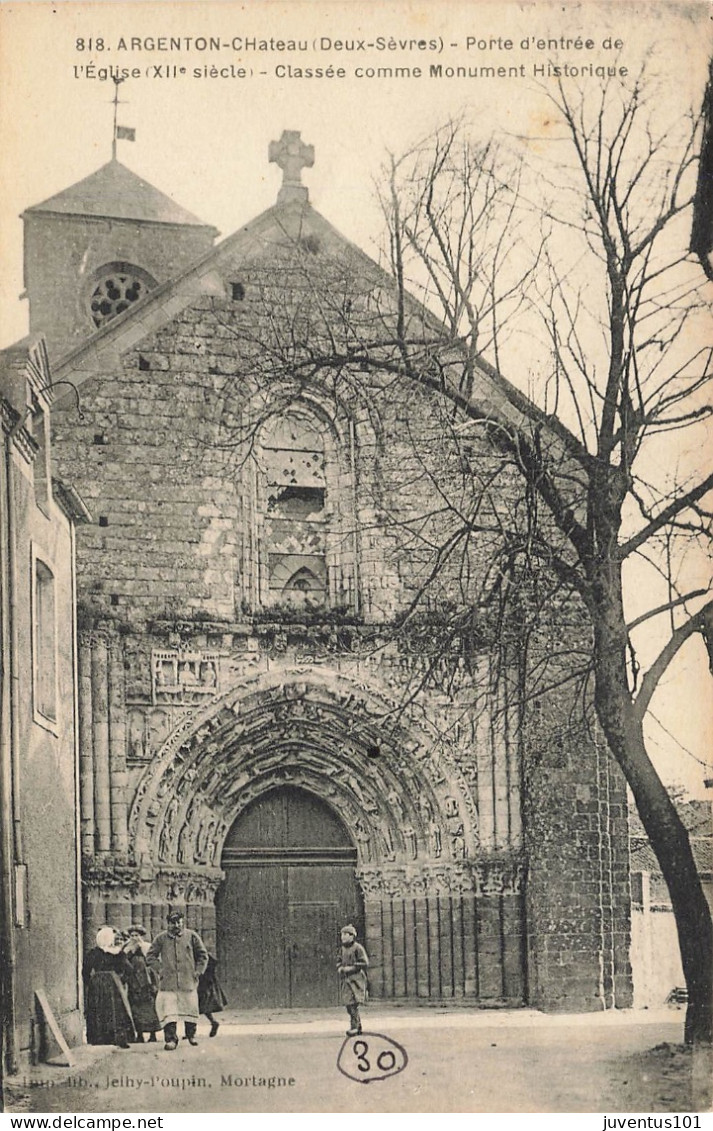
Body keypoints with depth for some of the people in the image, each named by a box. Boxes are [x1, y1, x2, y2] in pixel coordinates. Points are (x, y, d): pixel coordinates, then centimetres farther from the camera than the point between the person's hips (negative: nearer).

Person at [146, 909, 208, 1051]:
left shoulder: (192, 936, 4)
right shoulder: (161, 938, 2)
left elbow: (203, 955, 12)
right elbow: (150, 957, 10)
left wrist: (197, 971, 4)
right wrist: (160, 970, 1)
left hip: (188, 982, 1)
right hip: (168, 983, -1)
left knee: (190, 1008, 8)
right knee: (168, 1011, -10)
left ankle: (191, 1035, 28)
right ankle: (171, 1039, -6)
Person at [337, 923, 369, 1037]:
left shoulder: (358, 948, -10)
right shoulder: (343, 949, 13)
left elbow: (364, 963, -13)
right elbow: (340, 961, 24)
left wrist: (351, 968, -19)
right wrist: (340, 968, 2)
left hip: (356, 979, -8)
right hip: (346, 979, 8)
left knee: (353, 1003, -14)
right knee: (348, 1003, 10)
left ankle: (354, 1026, -10)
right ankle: (358, 1025, 22)